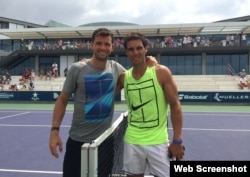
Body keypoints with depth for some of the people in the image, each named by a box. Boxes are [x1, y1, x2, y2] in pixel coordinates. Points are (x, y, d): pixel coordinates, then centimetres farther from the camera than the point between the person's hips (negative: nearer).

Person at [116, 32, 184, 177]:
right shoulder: (123, 77, 2)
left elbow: (175, 105, -8)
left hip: (157, 141, -3)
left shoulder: (161, 72, -8)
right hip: (132, 141, 3)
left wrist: (177, 140, -10)